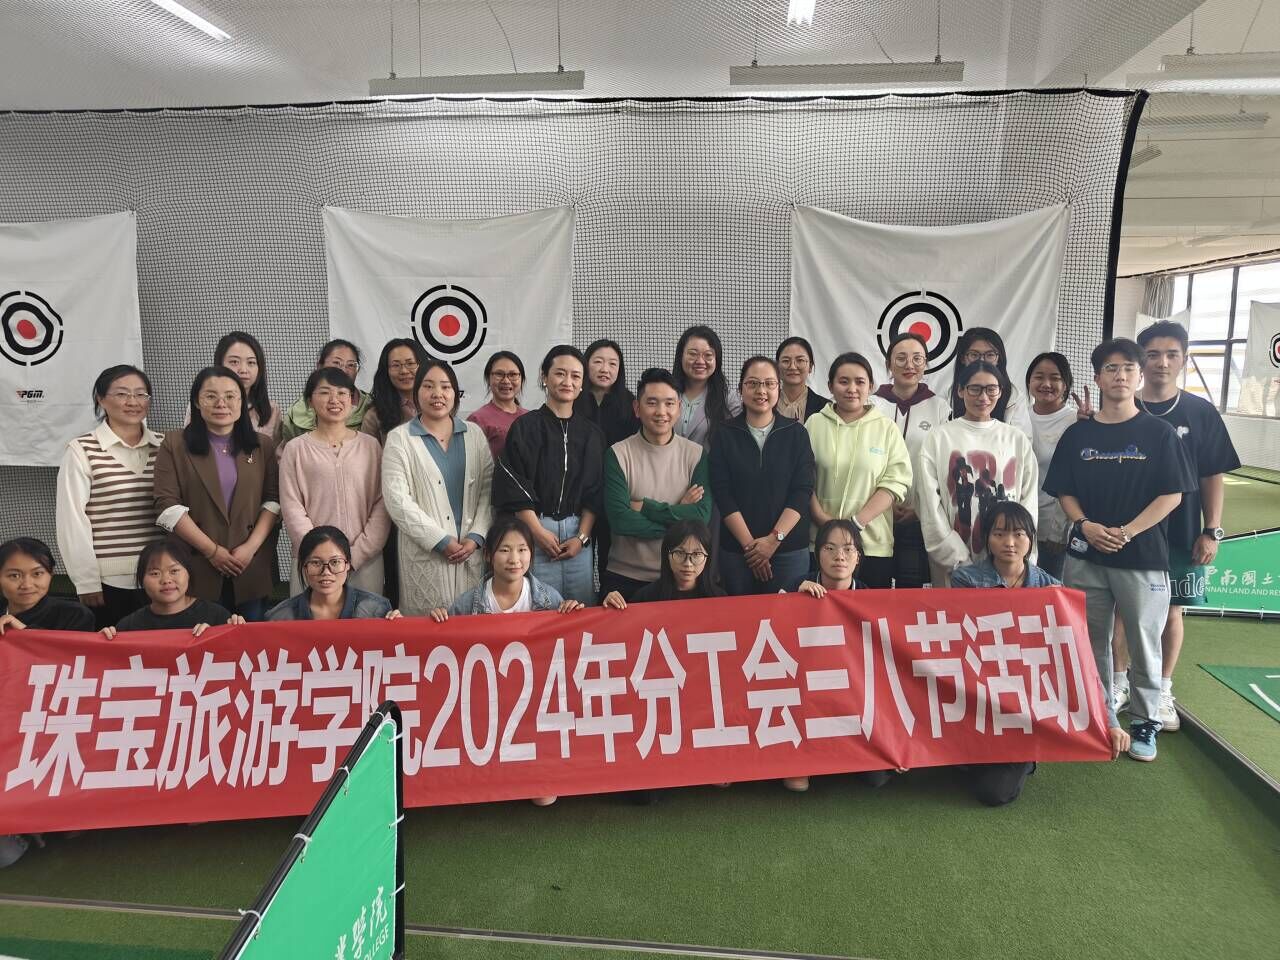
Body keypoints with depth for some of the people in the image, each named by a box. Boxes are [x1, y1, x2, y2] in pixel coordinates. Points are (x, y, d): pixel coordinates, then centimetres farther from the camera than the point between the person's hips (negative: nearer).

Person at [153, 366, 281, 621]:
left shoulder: (262, 445, 9)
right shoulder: (174, 445, 2)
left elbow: (274, 500, 3)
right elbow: (168, 506, -6)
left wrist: (251, 546, -10)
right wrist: (211, 550, -11)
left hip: (253, 568, 2)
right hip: (197, 569, -2)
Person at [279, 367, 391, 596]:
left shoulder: (370, 446, 6)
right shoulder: (296, 450, 4)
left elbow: (382, 505, 1)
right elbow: (292, 510, -1)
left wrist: (355, 555, -7)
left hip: (365, 562, 1)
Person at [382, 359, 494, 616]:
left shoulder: (474, 434, 11)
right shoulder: (399, 438, 1)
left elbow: (488, 489, 6)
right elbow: (397, 500, -7)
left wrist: (476, 537, -7)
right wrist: (442, 541, -10)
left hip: (472, 551, 3)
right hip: (426, 556, -2)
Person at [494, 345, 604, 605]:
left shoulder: (591, 434, 11)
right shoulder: (525, 427, 0)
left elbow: (594, 491, 8)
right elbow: (513, 486, -5)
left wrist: (582, 536, -3)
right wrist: (538, 531, -10)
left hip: (578, 532, 3)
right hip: (535, 528, -3)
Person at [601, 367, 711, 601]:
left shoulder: (696, 455, -1)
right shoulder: (618, 455, -6)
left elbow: (702, 516, -13)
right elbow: (620, 520, -17)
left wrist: (644, 507, -15)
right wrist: (678, 515, -14)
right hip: (624, 578, -1)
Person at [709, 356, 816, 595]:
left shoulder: (796, 434, 5)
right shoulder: (724, 436, 3)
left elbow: (802, 491, -2)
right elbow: (722, 494, -4)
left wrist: (774, 539, -12)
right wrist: (750, 544, -11)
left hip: (789, 549, 0)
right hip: (736, 550, 0)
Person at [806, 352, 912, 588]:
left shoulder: (886, 428, 5)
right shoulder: (814, 424, 6)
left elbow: (896, 482, -2)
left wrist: (856, 522, -13)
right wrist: (823, 520, -11)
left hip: (873, 544, 0)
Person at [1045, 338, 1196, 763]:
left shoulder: (1159, 432, -1)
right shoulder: (1078, 434, 6)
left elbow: (1171, 495, -4)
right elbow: (1064, 492, 7)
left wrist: (1126, 531, -15)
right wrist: (1086, 525, -11)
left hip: (1144, 557, -2)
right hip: (1085, 557, 2)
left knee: (1144, 644, 4)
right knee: (1091, 643, 10)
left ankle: (1144, 723, 20)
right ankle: (1100, 719, 26)